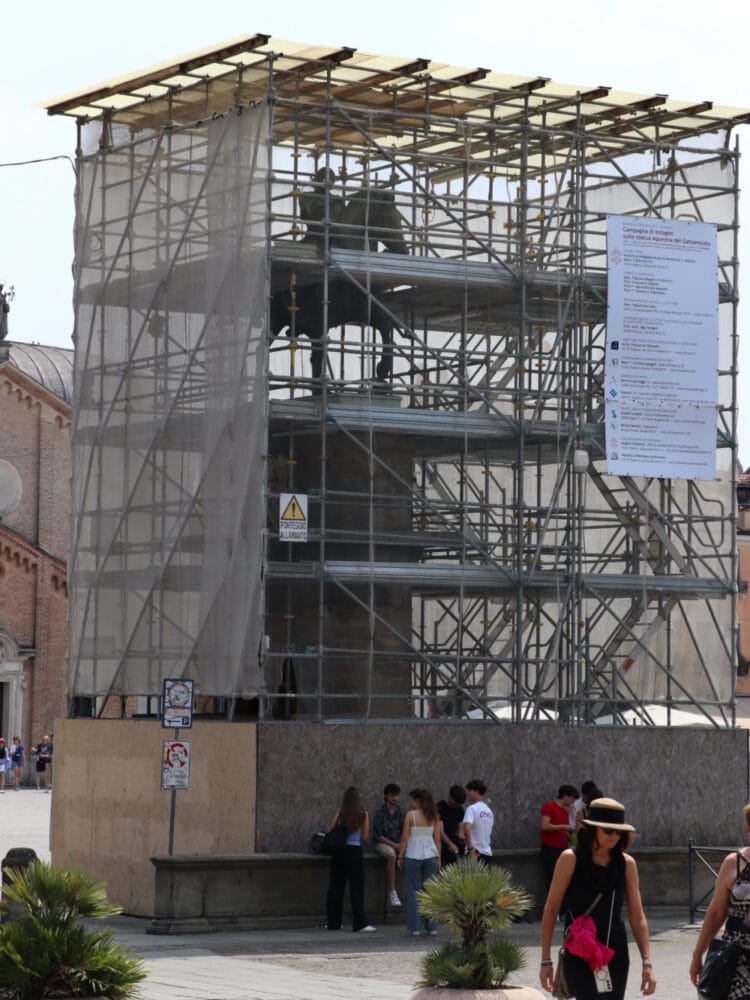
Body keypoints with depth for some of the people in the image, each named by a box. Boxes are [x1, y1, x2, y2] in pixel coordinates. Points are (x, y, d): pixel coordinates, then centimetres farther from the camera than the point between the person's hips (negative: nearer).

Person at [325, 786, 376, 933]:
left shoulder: (340, 812, -1)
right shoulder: (363, 814, -3)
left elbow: (332, 831, -3)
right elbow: (365, 837, -1)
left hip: (338, 850, 2)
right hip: (355, 850, -2)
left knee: (335, 887, 10)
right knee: (356, 887, 0)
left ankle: (333, 922, 15)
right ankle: (359, 923, -4)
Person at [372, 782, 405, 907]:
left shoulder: (399, 811, 8)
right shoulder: (380, 812, -10)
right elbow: (377, 835, -12)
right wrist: (393, 845, -17)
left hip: (397, 842, 5)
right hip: (381, 843, -5)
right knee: (391, 855, -39)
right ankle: (391, 893, -39)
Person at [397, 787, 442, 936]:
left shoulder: (410, 815, -7)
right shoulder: (434, 816, 4)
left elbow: (404, 838, -7)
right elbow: (437, 839, 6)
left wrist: (400, 856, 1)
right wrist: (438, 858, 12)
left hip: (413, 855, -4)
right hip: (431, 855, 4)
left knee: (413, 891, 2)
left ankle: (415, 927, 1)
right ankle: (432, 927, 10)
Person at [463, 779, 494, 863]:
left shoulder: (472, 809, -11)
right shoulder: (489, 811, 15)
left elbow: (467, 829, -26)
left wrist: (470, 848, -21)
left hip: (475, 854, -7)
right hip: (487, 853, 7)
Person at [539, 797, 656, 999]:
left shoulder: (626, 864, 4)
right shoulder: (571, 859, -6)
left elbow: (637, 917, 7)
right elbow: (551, 910, -2)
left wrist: (647, 963, 0)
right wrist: (546, 961, -4)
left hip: (616, 954, 4)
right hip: (579, 955, -4)